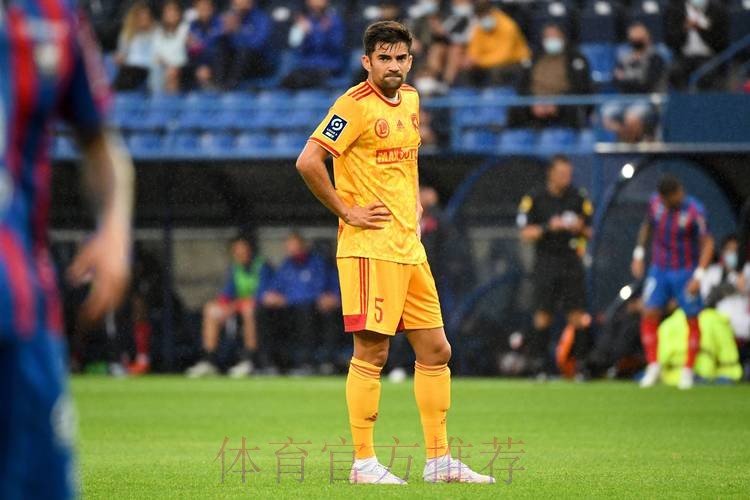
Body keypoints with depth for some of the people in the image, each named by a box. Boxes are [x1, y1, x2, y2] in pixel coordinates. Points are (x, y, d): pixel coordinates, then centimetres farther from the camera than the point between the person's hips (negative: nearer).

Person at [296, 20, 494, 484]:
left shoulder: (410, 100, 14)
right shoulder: (355, 105, -11)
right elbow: (308, 161, -18)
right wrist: (347, 211, -15)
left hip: (410, 248, 8)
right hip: (370, 247, -8)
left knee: (436, 350, 8)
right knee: (372, 353, -6)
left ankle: (439, 459, 14)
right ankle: (364, 462, 0)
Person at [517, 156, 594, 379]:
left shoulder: (579, 198, 6)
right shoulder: (535, 199, -1)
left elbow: (589, 233, 11)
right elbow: (526, 233, -3)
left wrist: (580, 228, -11)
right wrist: (549, 227, -17)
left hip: (572, 260, 2)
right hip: (546, 262, -2)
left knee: (578, 315, -4)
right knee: (543, 315, -4)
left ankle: (580, 363, 1)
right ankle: (538, 363, 1)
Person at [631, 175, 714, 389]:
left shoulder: (695, 211, -17)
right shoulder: (656, 202, -3)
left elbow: (707, 243, -13)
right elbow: (647, 226, 16)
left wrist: (698, 276, -19)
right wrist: (639, 254, 11)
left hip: (686, 273, -3)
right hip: (659, 270, 4)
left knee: (692, 320, 1)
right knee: (649, 315, -7)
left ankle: (688, 371, 11)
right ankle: (653, 365, 2)